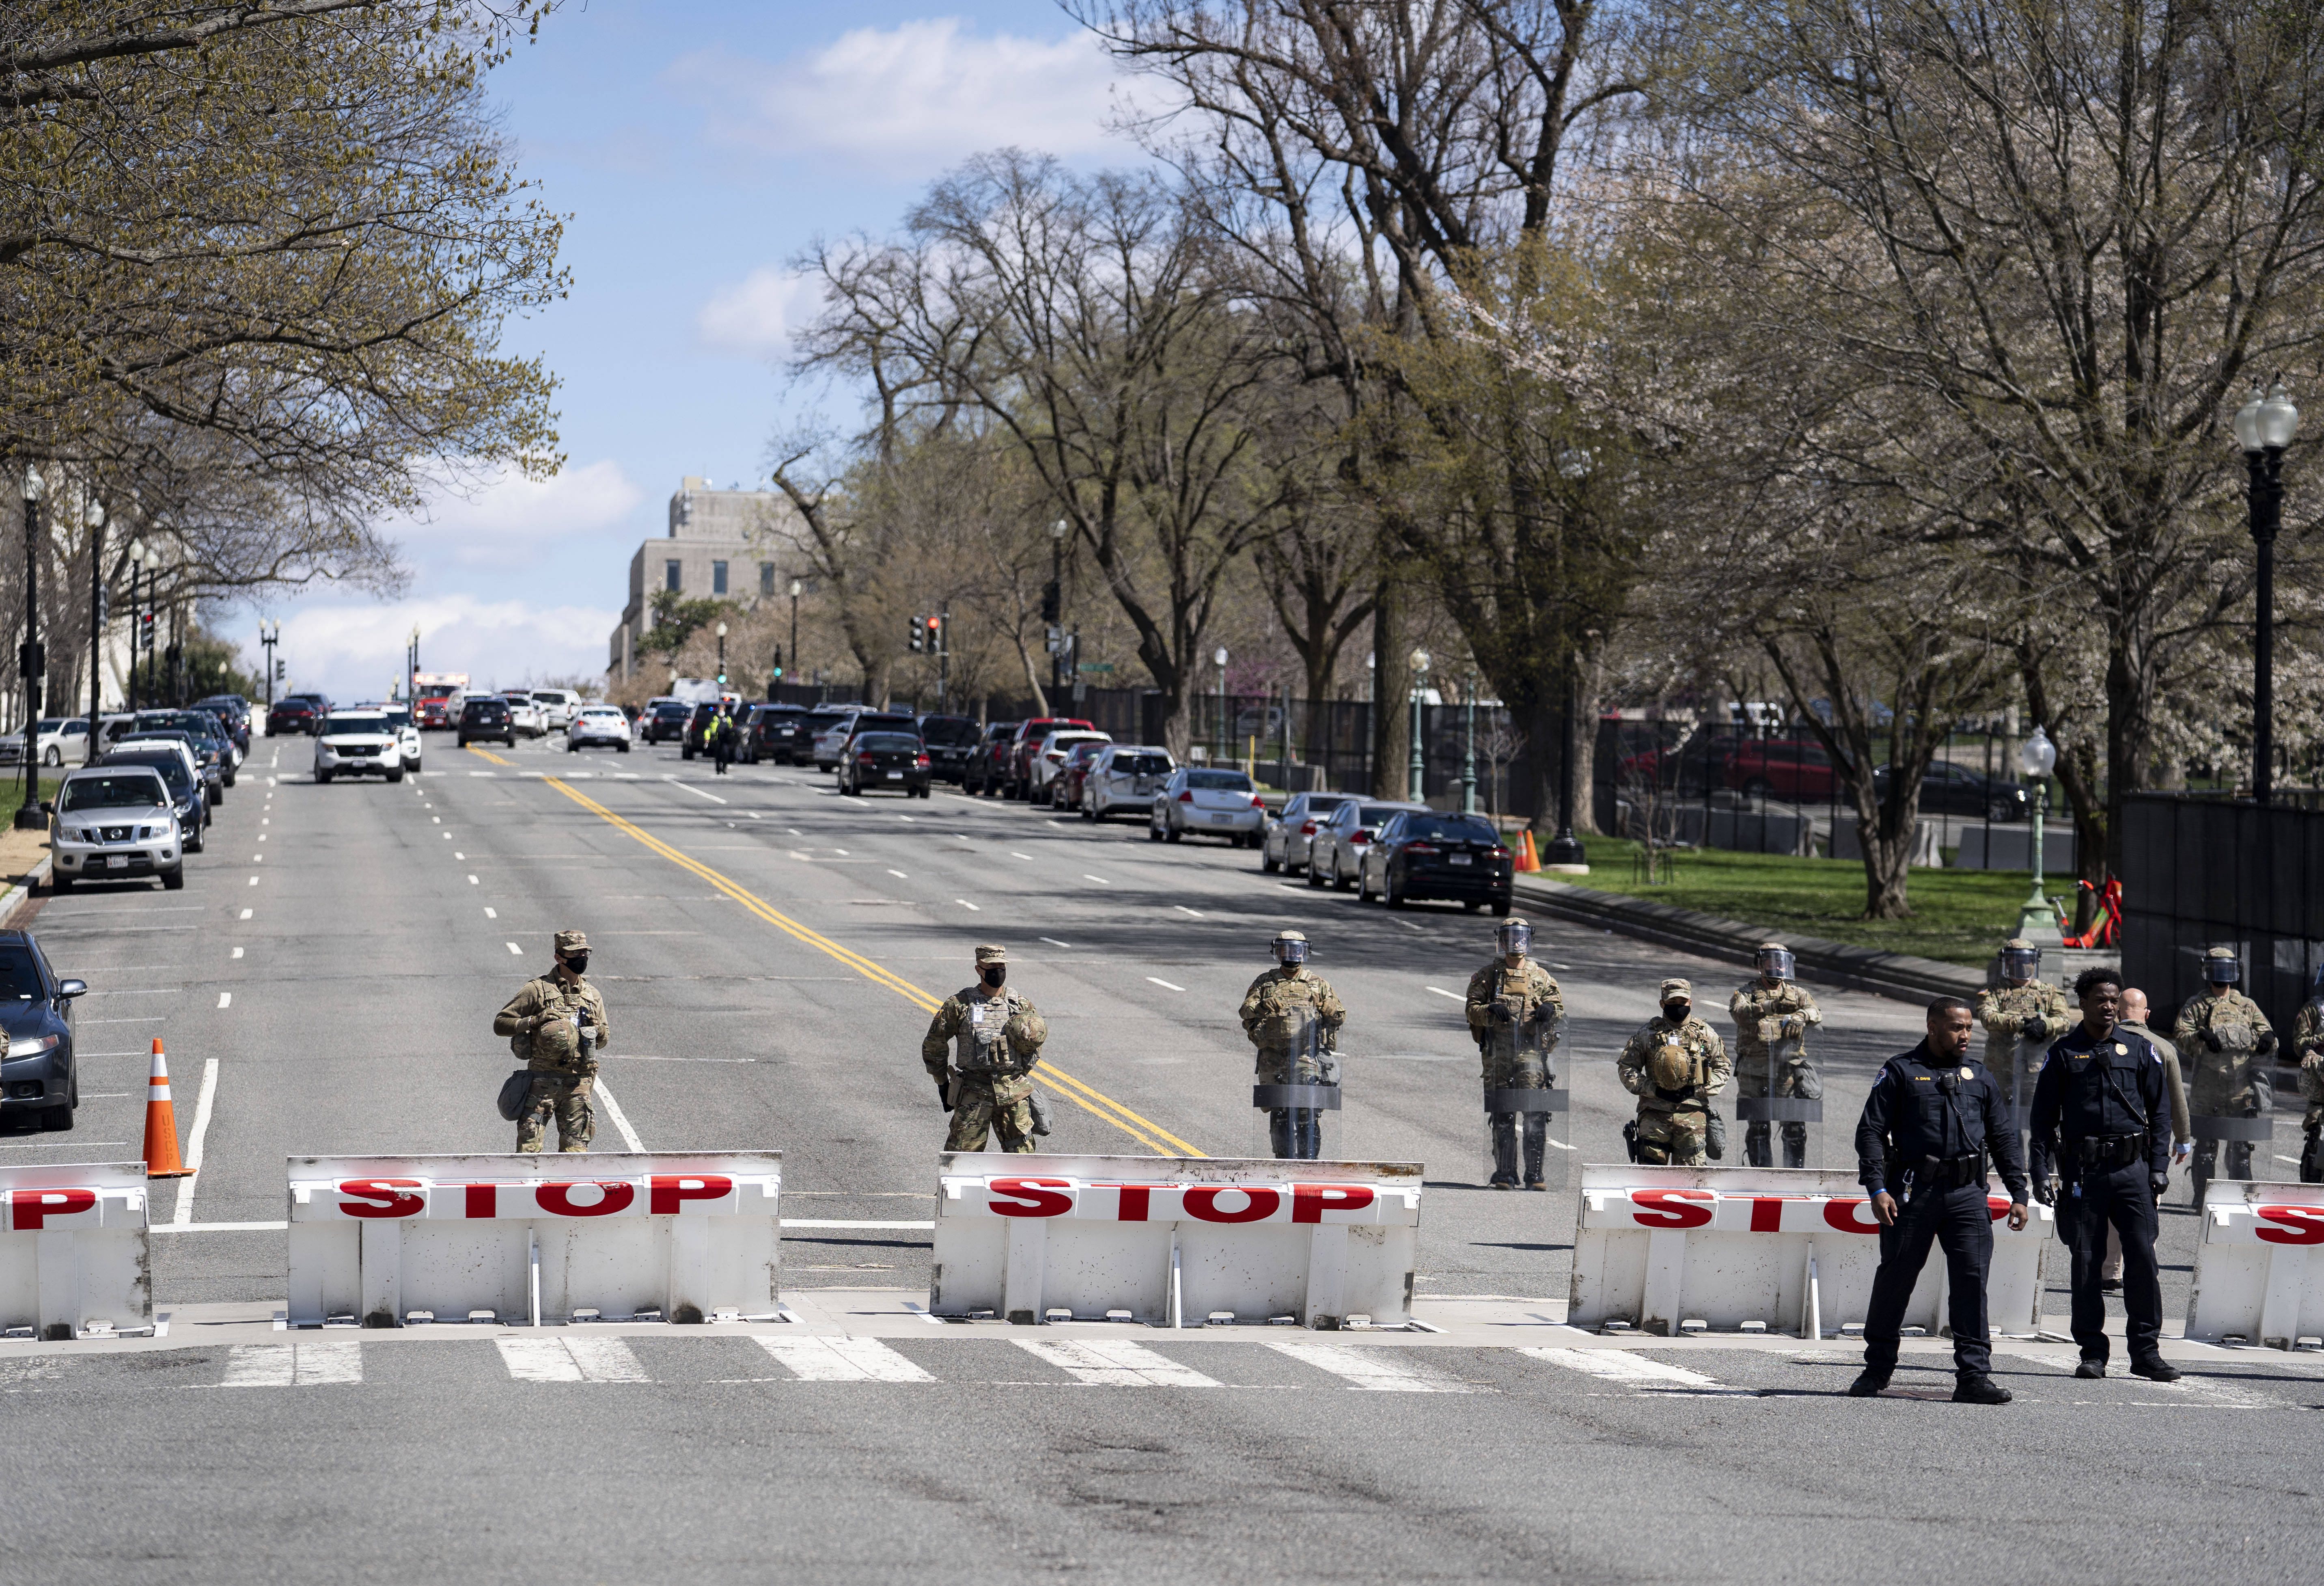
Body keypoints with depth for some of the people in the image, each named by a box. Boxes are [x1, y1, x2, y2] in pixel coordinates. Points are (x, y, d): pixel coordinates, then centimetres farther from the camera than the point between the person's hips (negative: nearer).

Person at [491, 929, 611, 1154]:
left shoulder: (592, 995, 15)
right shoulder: (538, 990, 0)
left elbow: (603, 1038, 25)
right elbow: (500, 1024, -2)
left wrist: (599, 1030, 2)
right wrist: (534, 1021, -16)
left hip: (579, 1083, 4)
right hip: (544, 1080, -4)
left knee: (575, 1149, 2)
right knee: (529, 1146, -8)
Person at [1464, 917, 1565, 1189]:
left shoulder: (1541, 977, 14)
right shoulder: (1488, 975, 11)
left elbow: (1560, 1008, 13)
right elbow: (1472, 1010, 6)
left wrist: (1550, 1010, -11)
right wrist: (1490, 1011, -15)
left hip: (1531, 1051, 0)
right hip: (1497, 1053, 0)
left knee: (1535, 1114, -8)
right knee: (1502, 1116, 0)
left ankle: (1535, 1174, -6)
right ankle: (1504, 1174, 4)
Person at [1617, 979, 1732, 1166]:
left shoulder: (1706, 1034, 9)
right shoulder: (1647, 1034, 6)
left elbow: (1723, 1069, 13)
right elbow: (1626, 1067, 6)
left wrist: (1698, 1090, -4)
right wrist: (1655, 1090, -7)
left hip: (1693, 1114, 0)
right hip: (1654, 1114, 0)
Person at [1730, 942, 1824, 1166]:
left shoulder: (1797, 993, 15)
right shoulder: (1747, 992, 8)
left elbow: (1816, 1013, -3)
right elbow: (1738, 1011, -15)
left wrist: (1800, 1016, -28)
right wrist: (1771, 1007, -30)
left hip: (1789, 1067, 2)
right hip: (1755, 1069, -2)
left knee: (1795, 1126, 0)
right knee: (1758, 1126, 1)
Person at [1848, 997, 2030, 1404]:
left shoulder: (1980, 1077, 15)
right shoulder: (1900, 1072, 3)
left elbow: (2004, 1137, 18)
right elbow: (1870, 1131, 0)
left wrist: (2018, 1194, 11)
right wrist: (1877, 1188, -11)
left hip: (1968, 1192, 3)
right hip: (1913, 1190, -3)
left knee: (1972, 1279, -7)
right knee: (1895, 1278, 4)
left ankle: (1974, 1375, -5)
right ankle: (1878, 1367, 19)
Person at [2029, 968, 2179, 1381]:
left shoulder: (2140, 1049, 10)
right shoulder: (2063, 1053, 6)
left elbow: (2160, 1110, 12)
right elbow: (2044, 1116, 7)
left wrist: (2158, 1166, 3)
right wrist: (2041, 1173, -1)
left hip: (2132, 1166, 0)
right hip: (2083, 1171, 0)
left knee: (2142, 1256, -7)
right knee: (2086, 1262, 1)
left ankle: (2146, 1350, 0)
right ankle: (2092, 1352, 9)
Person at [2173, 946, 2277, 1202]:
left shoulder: (2247, 1007, 16)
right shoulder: (2195, 1007, 9)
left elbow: (2268, 1038, 12)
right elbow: (2181, 1036, -4)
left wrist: (2266, 1039, -13)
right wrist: (2201, 1036, -24)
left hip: (2241, 1087, 2)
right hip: (2206, 1087, -2)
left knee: (2241, 1146, 4)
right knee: (2206, 1144, 0)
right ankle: (2202, 1196, 6)